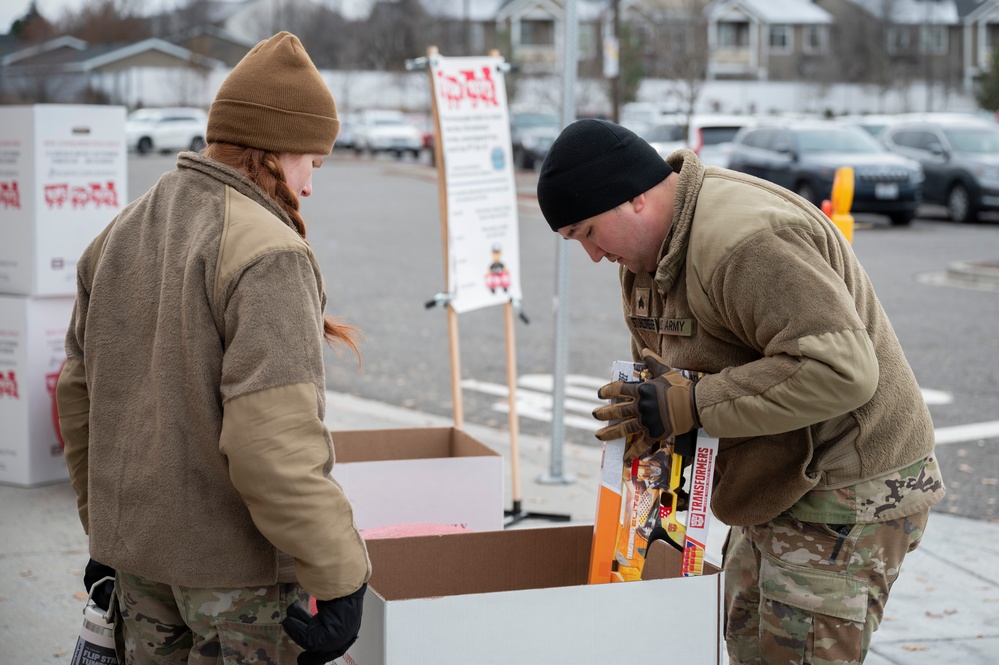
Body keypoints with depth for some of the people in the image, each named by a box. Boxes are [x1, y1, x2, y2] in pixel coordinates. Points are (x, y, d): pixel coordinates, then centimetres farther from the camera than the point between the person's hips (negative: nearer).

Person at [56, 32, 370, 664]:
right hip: (243, 561, -7)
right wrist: (340, 577, -21)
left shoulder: (119, 235, 8)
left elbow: (79, 397, 15)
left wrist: (104, 530, 24)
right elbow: (273, 442, -27)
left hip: (135, 550, 7)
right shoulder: (269, 255, -18)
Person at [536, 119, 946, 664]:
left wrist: (689, 406, -29)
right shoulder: (647, 247, 7)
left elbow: (841, 370, -34)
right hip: (776, 492, 10)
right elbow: (657, 357, 20)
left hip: (848, 498, -10)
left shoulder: (748, 242, -27)